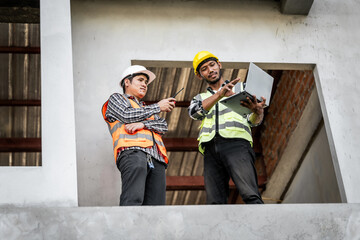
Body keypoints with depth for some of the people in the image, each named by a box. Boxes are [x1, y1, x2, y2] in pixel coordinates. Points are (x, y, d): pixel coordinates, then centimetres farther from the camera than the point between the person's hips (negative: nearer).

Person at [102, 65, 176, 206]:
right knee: (133, 200, -27)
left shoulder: (146, 109, 40)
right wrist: (158, 107, 12)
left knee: (156, 205, -13)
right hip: (132, 151, -5)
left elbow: (164, 127, 21)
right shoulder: (116, 98, 26)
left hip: (156, 159, 5)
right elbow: (126, 116, 4)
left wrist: (143, 124, -1)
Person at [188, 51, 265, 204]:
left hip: (236, 142, -2)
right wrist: (219, 94, -13)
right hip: (210, 149, 3)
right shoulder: (200, 98, 30)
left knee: (250, 195, -22)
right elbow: (194, 112, 4)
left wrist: (258, 111, -12)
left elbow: (253, 121, 14)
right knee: (214, 202, -10)